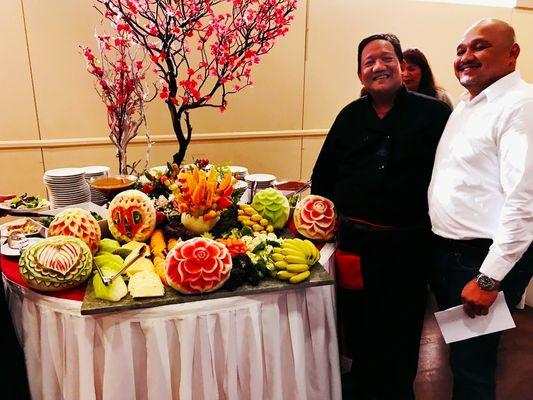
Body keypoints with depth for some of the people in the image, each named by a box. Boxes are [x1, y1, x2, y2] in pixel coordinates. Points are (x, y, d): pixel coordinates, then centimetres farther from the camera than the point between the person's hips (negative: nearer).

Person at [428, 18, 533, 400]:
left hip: (485, 258, -8)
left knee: (472, 364, 6)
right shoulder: (465, 105, 12)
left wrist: (489, 278, -22)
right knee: (457, 351, 22)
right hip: (446, 250, 8)